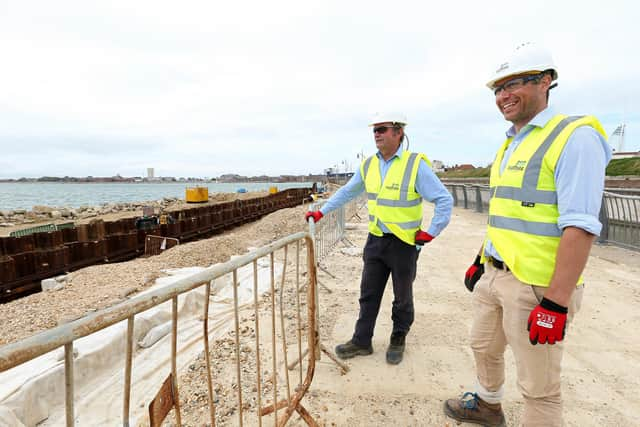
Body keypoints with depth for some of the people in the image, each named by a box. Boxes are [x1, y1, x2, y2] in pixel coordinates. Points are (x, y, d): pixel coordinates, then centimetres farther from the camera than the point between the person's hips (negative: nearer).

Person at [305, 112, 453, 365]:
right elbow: (346, 192, 15)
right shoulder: (368, 165, 3)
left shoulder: (416, 165, -14)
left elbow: (444, 200, -11)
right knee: (368, 294, 11)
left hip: (404, 243, -4)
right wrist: (321, 212, 13)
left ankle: (398, 340, 33)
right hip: (375, 240, 5)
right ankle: (361, 341, 25)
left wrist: (430, 232, -11)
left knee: (402, 298, 13)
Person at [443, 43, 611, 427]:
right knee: (485, 348, 26)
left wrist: (556, 303, -24)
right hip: (494, 276, 9)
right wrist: (481, 261, 21)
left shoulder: (574, 137, -14)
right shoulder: (510, 144, 12)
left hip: (536, 286, -9)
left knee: (539, 387, 6)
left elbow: (580, 227, -21)